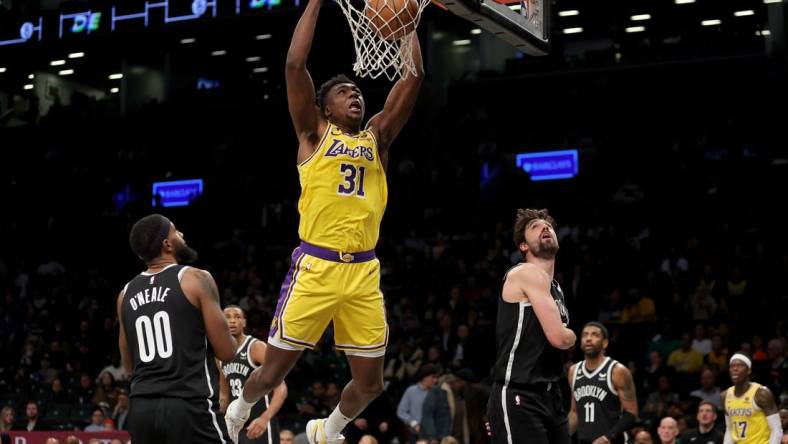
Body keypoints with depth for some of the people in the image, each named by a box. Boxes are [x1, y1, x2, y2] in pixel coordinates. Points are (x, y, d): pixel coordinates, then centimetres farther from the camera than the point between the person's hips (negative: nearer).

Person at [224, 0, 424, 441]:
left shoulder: (377, 137, 15)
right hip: (317, 267, -4)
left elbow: (414, 77, 9)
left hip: (364, 272, 4)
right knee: (274, 370, 4)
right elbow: (295, 65, -4)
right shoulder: (315, 133, 6)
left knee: (371, 381, 7)